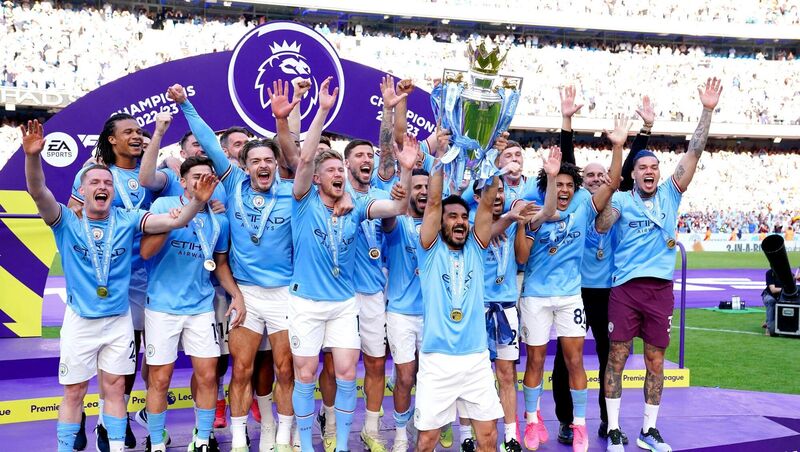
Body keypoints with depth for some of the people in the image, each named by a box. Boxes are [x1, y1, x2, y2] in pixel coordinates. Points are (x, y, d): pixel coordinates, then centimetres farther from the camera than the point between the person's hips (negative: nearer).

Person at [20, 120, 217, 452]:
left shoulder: (128, 220, -4)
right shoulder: (67, 221, -8)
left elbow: (175, 221, -13)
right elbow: (38, 192, -25)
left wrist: (197, 202, -33)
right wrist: (33, 156, -43)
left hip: (119, 318, 1)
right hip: (80, 319, -1)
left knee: (115, 387, 10)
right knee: (74, 390, 9)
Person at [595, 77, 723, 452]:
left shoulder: (670, 194, 8)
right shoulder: (621, 199, 2)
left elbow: (694, 153, 0)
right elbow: (599, 226, -16)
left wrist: (707, 110, -6)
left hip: (661, 287, 2)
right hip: (626, 286, -2)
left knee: (655, 359, 9)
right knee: (617, 357, 1)